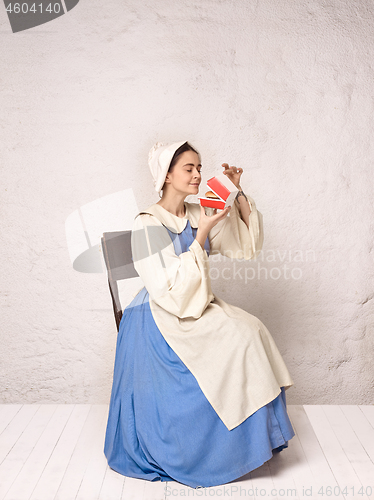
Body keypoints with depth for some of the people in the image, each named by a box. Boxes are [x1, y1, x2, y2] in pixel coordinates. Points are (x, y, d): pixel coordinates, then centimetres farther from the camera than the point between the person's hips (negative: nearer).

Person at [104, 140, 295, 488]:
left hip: (195, 309, 7)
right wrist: (201, 236, -24)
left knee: (250, 330, -15)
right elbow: (170, 289, -21)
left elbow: (247, 245, 7)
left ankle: (252, 437, -1)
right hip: (161, 320, -7)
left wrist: (238, 192, -2)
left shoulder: (197, 216, 6)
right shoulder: (148, 224, -15)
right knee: (239, 338, -19)